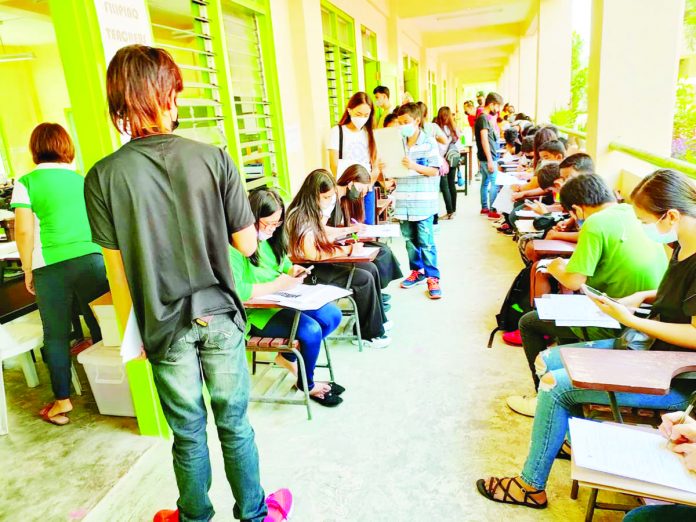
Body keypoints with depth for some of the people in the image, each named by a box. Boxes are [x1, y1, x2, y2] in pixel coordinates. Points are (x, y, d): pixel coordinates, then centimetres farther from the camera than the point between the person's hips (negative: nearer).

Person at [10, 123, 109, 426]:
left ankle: (62, 401, 16)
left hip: (52, 267, -2)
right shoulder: (82, 179, 10)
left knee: (56, 335, 9)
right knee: (101, 327, 12)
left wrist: (28, 271, 8)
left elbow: (24, 232, -3)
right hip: (93, 259, 2)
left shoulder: (26, 183, 2)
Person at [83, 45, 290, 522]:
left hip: (164, 326, 0)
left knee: (188, 433, 18)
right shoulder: (213, 158, -10)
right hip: (219, 315, 0)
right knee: (234, 423, 17)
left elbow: (119, 270, -4)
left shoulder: (104, 177, -9)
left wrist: (138, 328, 10)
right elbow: (246, 244, -6)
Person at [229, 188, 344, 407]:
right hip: (255, 311, -9)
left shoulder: (269, 237, 6)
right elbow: (236, 290, -30)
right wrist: (277, 285, -27)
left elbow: (284, 264, 19)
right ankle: (307, 384, 6)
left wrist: (292, 271, -5)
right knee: (311, 330, -24)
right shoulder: (235, 247, -20)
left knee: (333, 315, -2)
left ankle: (288, 356, 14)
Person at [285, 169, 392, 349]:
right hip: (309, 271, -10)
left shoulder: (313, 212, 4)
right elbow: (311, 255, -28)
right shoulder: (301, 217, -25)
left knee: (371, 268, 3)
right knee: (364, 279, -16)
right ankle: (370, 333, 0)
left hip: (321, 262, 10)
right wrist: (347, 250, -22)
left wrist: (350, 230, 14)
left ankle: (378, 319, 15)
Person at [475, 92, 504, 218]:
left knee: (485, 182, 14)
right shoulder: (483, 118, -15)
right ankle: (492, 210, -5)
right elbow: (484, 139, -21)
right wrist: (490, 160, -23)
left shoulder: (483, 117, 15)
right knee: (495, 184, -8)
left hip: (485, 157, 10)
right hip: (488, 158, -10)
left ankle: (484, 207, 20)